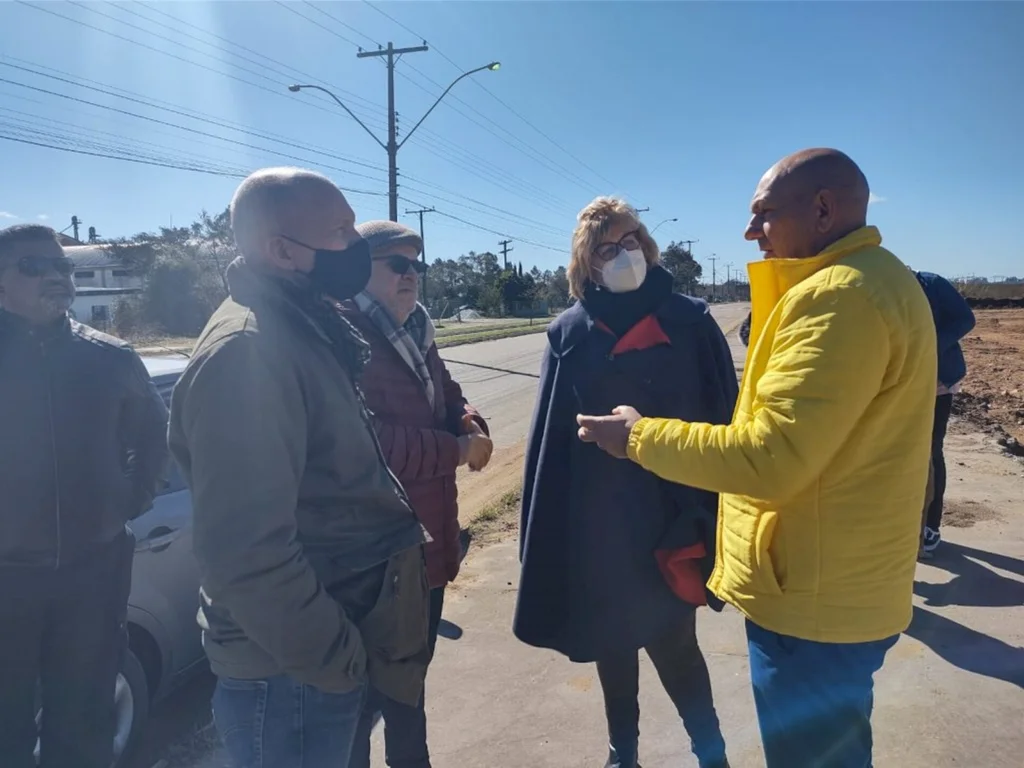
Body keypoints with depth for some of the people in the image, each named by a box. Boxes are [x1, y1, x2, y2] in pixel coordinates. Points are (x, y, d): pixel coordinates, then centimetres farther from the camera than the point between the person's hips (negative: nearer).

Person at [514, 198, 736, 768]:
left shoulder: (691, 322, -4)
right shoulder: (571, 333, 0)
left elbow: (724, 419, -5)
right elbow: (549, 436, 1)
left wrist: (715, 516, -10)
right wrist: (546, 531, -1)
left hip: (671, 514, -2)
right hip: (596, 519, 2)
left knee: (672, 642, 6)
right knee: (611, 640, 17)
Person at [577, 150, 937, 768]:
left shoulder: (838, 296, -24)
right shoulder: (876, 280, 11)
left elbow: (768, 458, -28)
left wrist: (639, 436, -17)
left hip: (814, 599, -10)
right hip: (845, 586, 10)